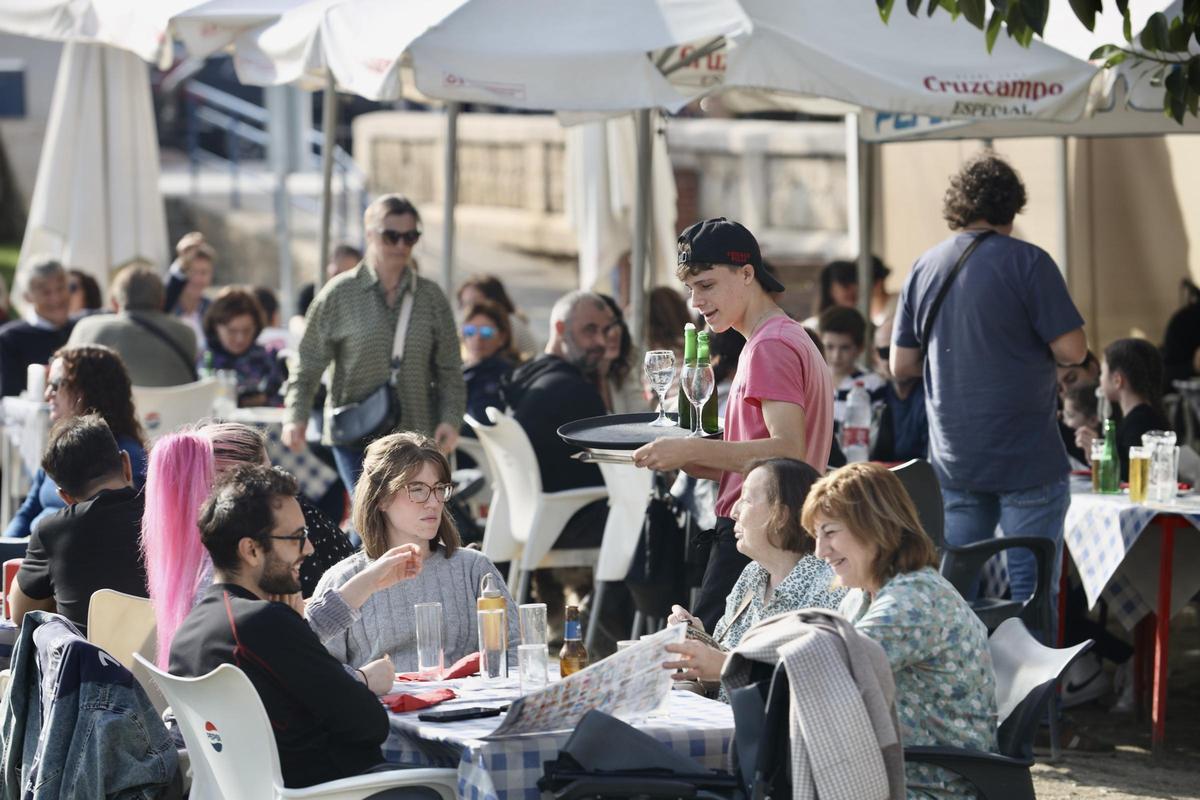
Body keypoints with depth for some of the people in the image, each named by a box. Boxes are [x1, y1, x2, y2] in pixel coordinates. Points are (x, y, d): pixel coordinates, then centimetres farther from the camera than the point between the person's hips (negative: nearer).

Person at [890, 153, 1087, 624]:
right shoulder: (1027, 262, -10)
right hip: (1028, 460, -5)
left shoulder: (924, 267, 7)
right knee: (1033, 590, -1)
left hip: (952, 460, 5)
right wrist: (1032, 347, 8)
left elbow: (901, 366, 10)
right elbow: (1072, 351, -13)